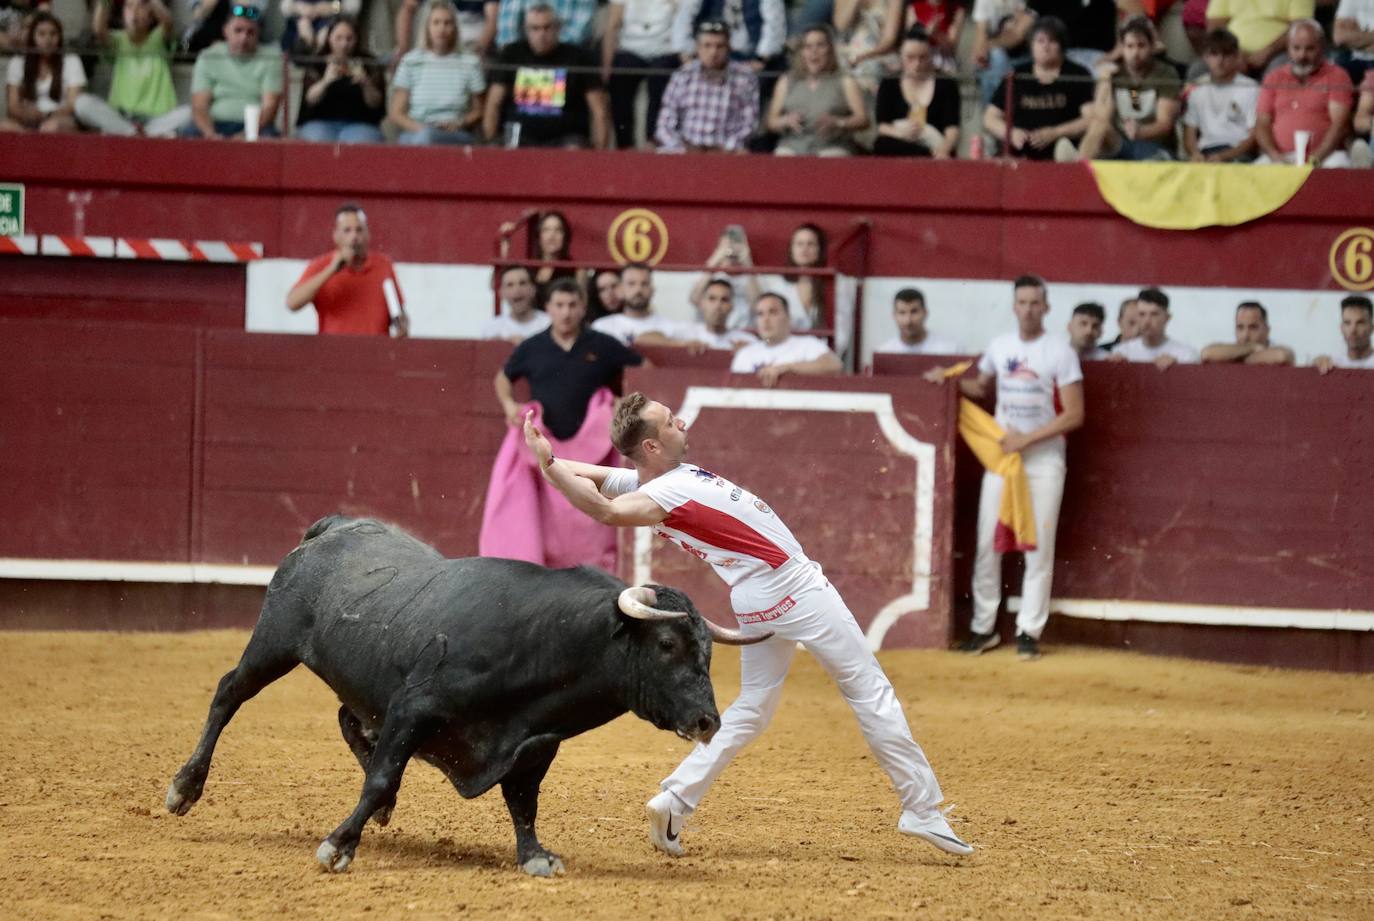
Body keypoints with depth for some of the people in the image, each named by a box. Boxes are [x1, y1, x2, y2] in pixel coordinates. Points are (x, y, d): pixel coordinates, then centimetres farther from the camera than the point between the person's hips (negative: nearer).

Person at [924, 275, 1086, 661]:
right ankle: (983, 627, 11)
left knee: (1039, 547, -3)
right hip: (1000, 455, 4)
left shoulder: (1060, 352, -7)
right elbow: (981, 387, 24)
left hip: (1044, 459, -4)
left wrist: (1027, 439, -16)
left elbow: (1074, 415, -11)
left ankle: (1029, 631, 2)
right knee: (987, 543, 2)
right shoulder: (999, 347, 6)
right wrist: (948, 380, 5)